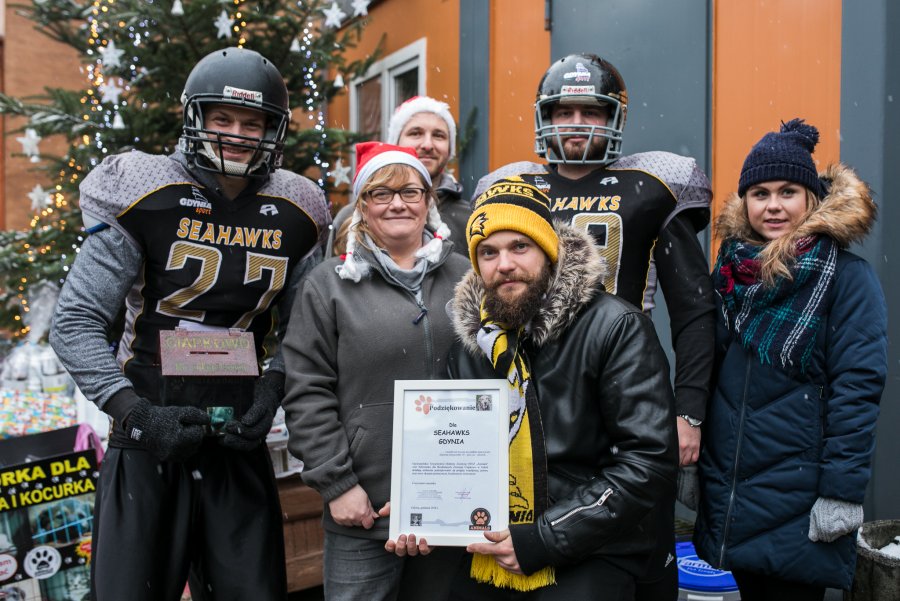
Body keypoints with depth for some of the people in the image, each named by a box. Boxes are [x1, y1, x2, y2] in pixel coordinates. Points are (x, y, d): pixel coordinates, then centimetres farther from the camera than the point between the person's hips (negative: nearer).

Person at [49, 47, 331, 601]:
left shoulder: (293, 214, 2)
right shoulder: (145, 195, -8)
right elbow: (76, 323, -7)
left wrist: (273, 387, -7)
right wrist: (134, 411, -16)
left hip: (239, 434, 3)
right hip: (149, 431, -2)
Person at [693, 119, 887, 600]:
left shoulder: (847, 276, -9)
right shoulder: (730, 269, 6)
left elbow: (857, 390, -14)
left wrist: (842, 492, -18)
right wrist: (693, 462, 12)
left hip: (798, 501, -5)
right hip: (729, 496, 5)